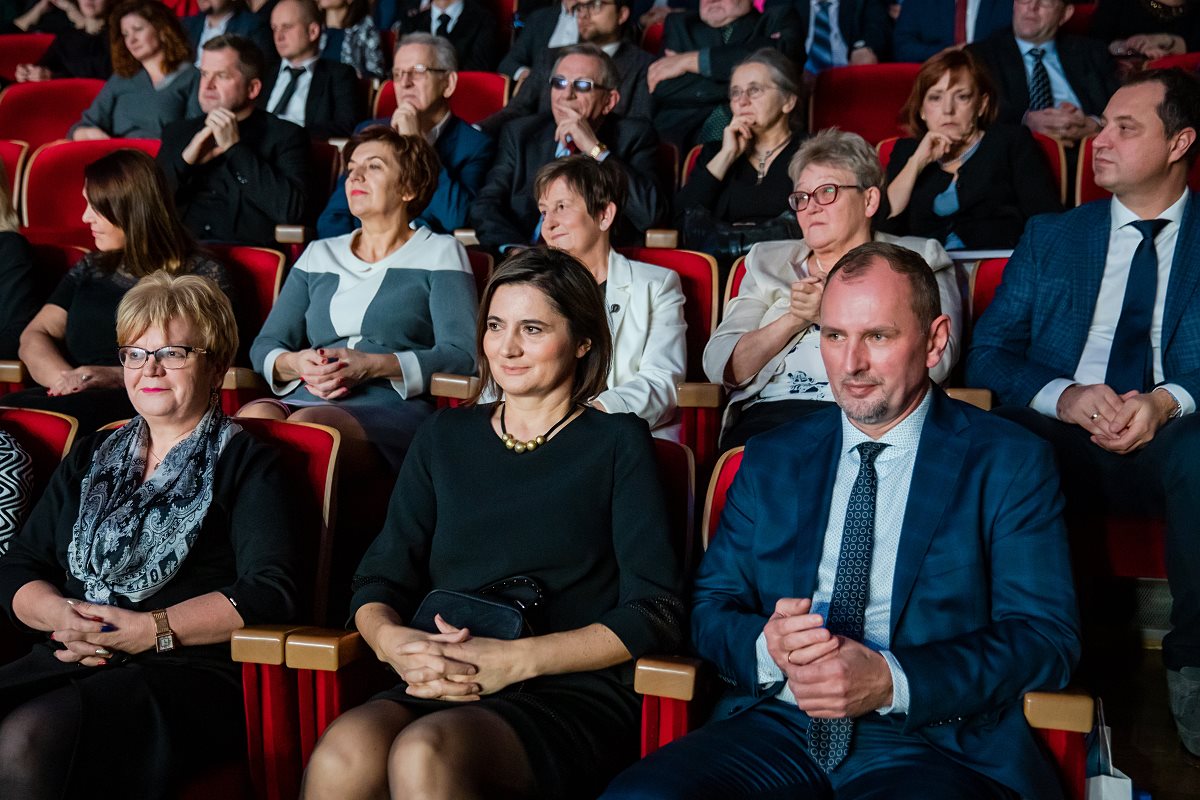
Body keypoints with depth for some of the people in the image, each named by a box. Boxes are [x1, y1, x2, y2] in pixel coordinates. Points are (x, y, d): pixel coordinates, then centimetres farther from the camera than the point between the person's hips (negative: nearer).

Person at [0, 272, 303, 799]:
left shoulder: (246, 465, 7)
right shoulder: (90, 459, 24)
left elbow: (271, 591, -7)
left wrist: (152, 629, -14)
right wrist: (61, 613, -3)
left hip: (191, 670, -5)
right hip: (72, 659, 5)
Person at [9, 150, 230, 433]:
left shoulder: (202, 275, 8)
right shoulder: (90, 269, 25)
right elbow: (35, 338, 16)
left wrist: (120, 376, -19)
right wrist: (65, 378, -7)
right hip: (79, 398, 5)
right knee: (9, 406, -32)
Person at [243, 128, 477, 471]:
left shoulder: (439, 252, 12)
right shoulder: (319, 254, 26)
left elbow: (461, 354, -2)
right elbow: (264, 346, 20)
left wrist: (371, 365, -15)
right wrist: (295, 364, -5)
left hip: (393, 407, -4)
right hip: (304, 398, 4)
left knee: (307, 424, -36)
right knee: (253, 417, -32)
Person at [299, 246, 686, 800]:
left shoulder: (616, 444, 7)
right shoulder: (445, 438, 18)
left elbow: (655, 613, -2)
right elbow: (379, 579, 13)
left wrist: (516, 659, -13)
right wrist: (392, 640, -11)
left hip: (574, 697, -2)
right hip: (441, 692, 3)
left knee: (425, 753, -34)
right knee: (342, 755, -32)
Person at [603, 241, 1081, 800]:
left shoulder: (1011, 464, 4)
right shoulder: (771, 460, 15)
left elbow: (1046, 639, -4)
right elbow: (710, 607, 14)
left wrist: (890, 680, -18)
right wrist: (765, 645, -10)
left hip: (934, 739, -3)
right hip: (776, 727, 3)